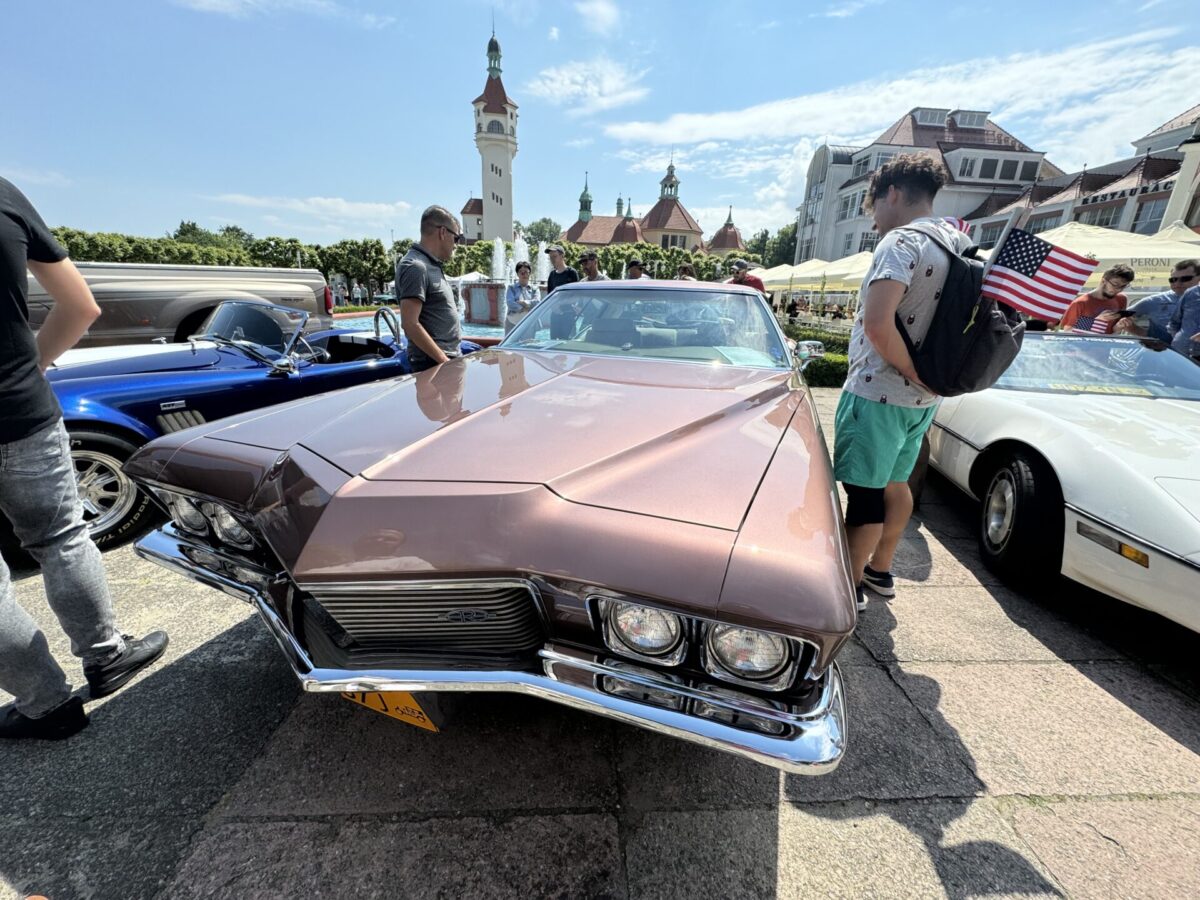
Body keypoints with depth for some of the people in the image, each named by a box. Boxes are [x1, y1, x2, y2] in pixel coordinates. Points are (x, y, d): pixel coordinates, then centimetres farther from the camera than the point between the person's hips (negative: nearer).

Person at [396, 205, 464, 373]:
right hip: (434, 365, -9)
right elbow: (410, 324, -19)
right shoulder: (415, 267, -13)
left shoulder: (431, 265, 16)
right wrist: (444, 362, -21)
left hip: (450, 358, 9)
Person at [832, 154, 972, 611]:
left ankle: (852, 585, 15)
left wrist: (916, 373, -18)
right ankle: (880, 570, 35)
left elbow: (877, 324, -31)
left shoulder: (902, 241, -15)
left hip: (878, 393, -9)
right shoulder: (962, 243, 13)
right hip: (922, 399, 9)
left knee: (865, 493, 1)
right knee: (894, 483, 19)